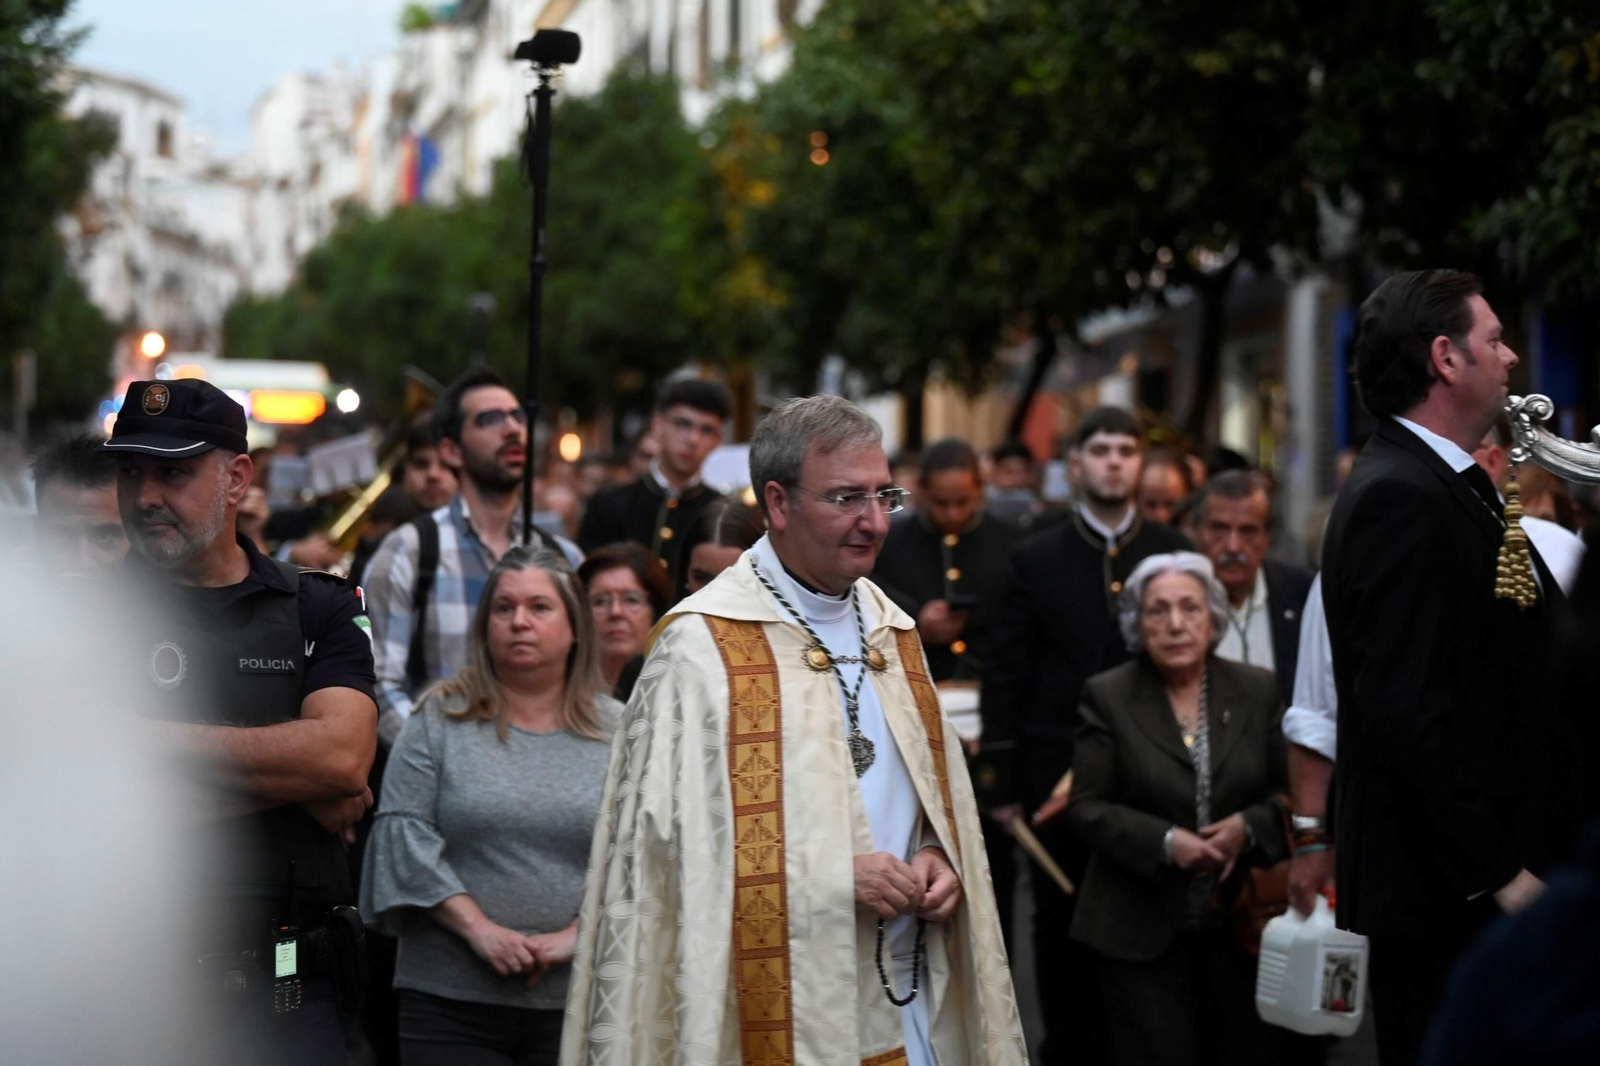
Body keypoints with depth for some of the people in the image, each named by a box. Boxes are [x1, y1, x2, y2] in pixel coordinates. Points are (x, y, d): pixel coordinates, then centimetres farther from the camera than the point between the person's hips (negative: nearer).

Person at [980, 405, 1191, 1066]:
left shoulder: (1175, 553, 6)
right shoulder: (1035, 560, 4)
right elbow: (1004, 672, 2)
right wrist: (1003, 781, -3)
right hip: (1058, 774, 0)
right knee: (1062, 928, 8)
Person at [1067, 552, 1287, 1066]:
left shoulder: (1257, 690, 6)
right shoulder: (1106, 696, -1)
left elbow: (1289, 792, 8)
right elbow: (1087, 808, -5)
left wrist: (1249, 827, -13)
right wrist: (1165, 842, -18)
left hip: (1237, 922, 3)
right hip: (1142, 927, -2)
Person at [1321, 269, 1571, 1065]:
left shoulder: (1448, 490, 15)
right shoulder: (1398, 498, -17)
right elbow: (1405, 714, -23)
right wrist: (1499, 873, -20)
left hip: (1491, 874, 10)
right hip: (1445, 897, -10)